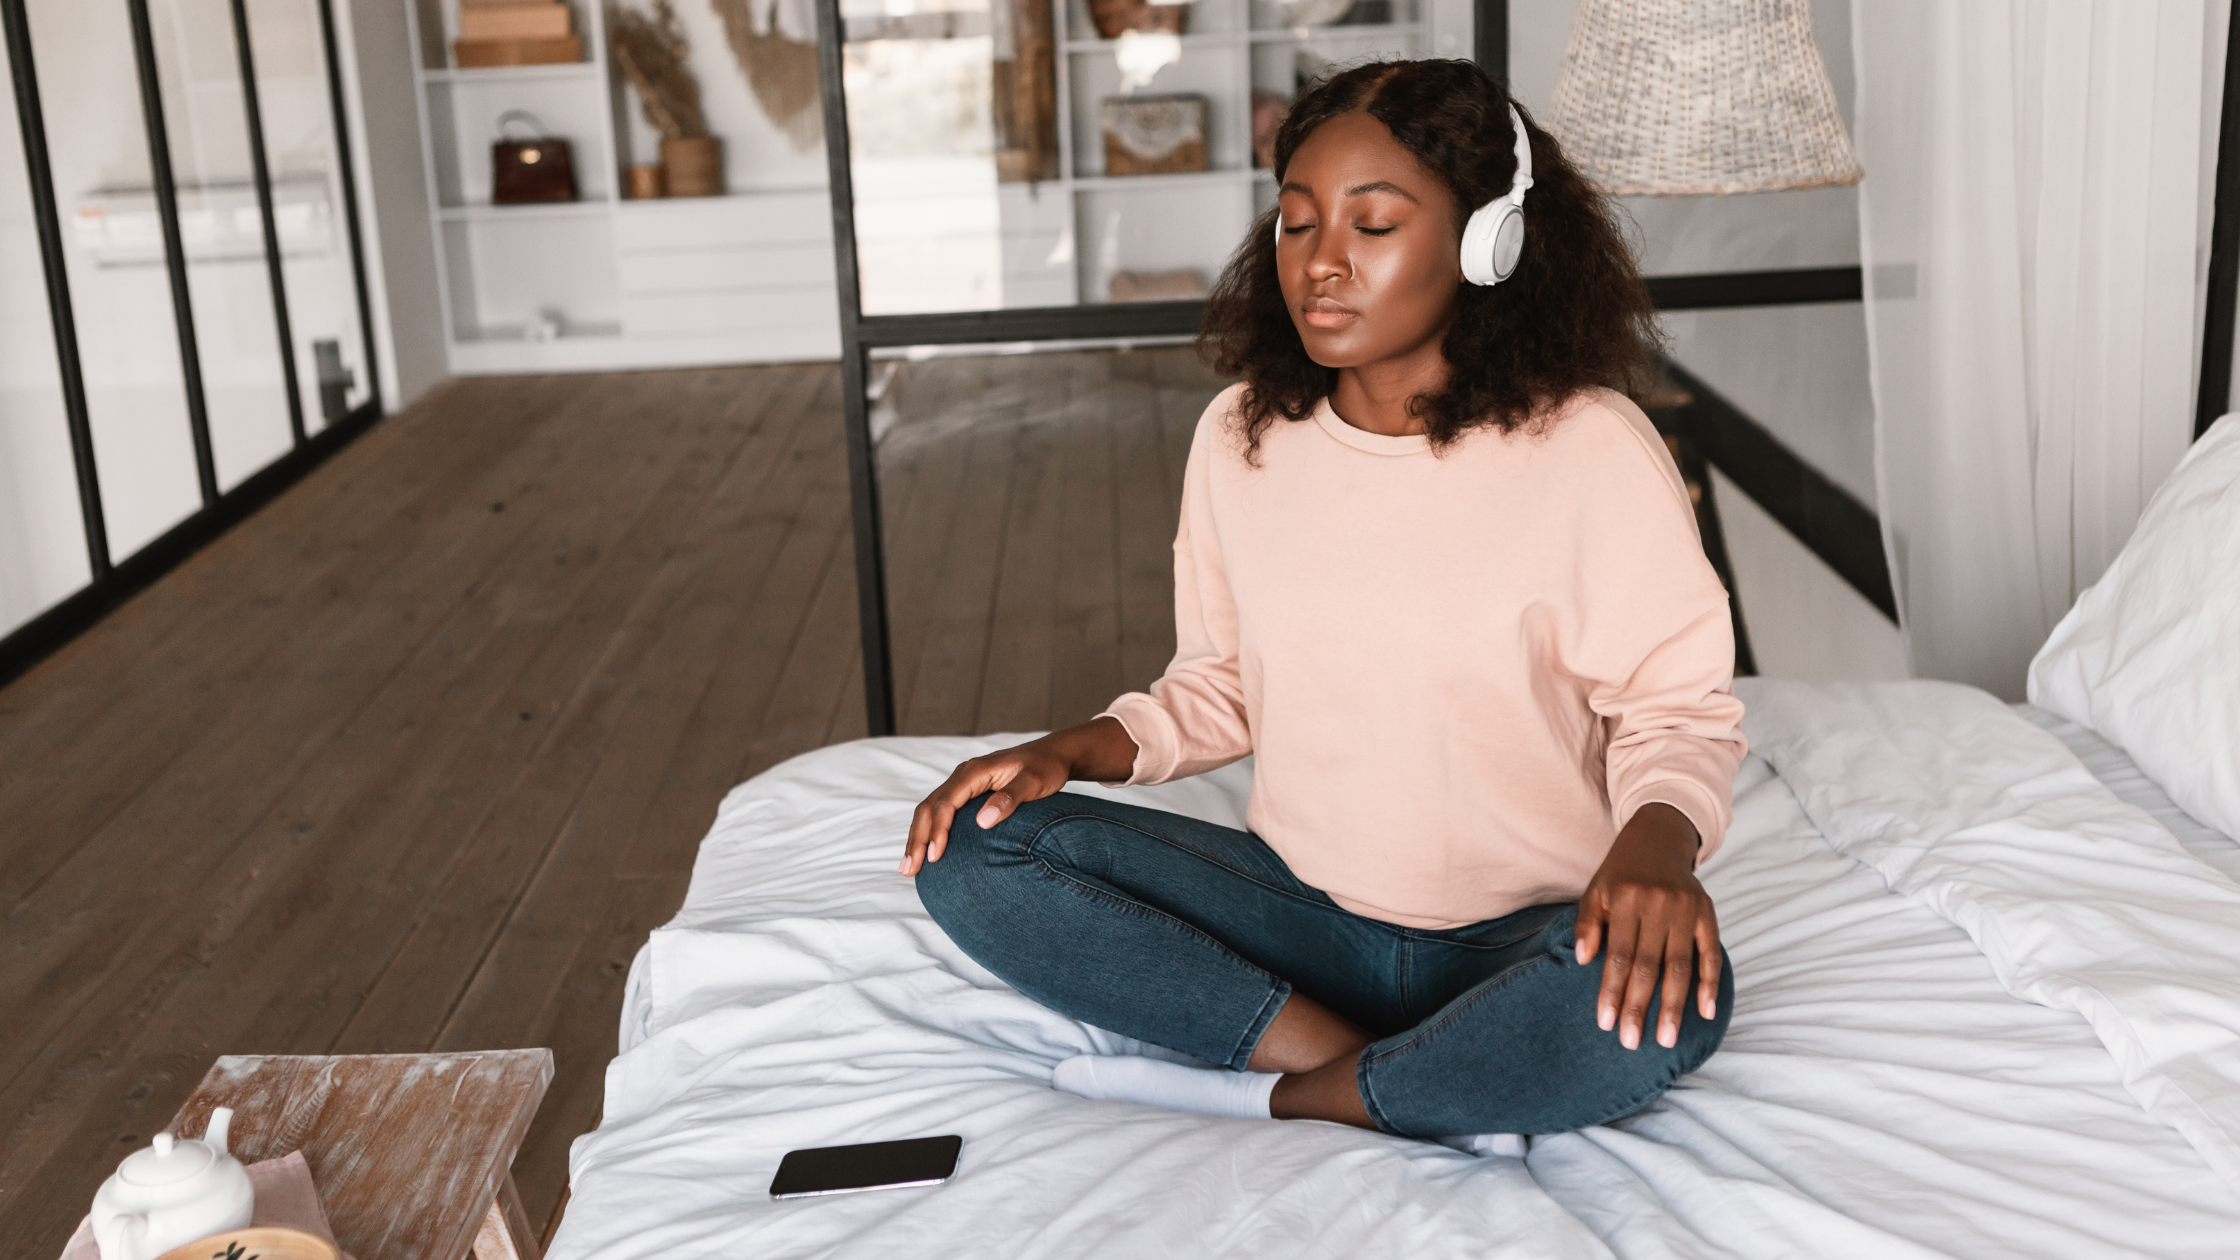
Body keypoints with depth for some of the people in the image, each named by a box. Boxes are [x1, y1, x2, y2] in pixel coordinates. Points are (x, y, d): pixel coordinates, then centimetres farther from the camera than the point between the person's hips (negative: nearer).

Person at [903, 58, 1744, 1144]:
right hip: (1306, 909, 4)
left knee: (1664, 1002, -38)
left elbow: (1678, 706, -7)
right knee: (974, 855, -14)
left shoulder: (1588, 451, -13)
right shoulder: (1240, 437, 1)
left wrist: (1657, 841, -28)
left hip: (1521, 936, -4)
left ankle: (1273, 1099, -17)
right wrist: (1081, 749, -5)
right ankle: (1384, 1071, -18)